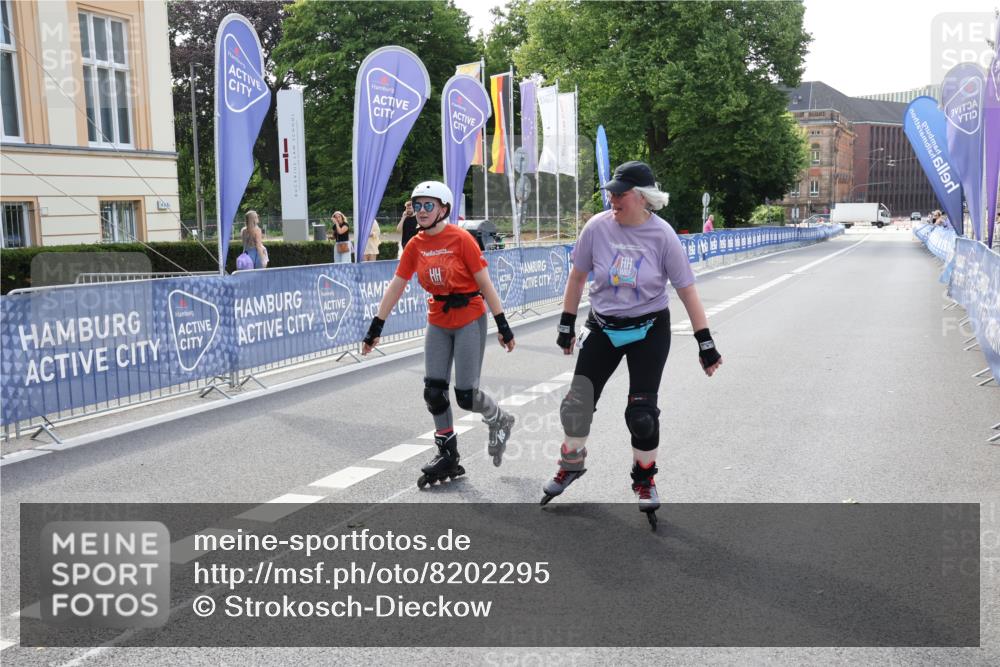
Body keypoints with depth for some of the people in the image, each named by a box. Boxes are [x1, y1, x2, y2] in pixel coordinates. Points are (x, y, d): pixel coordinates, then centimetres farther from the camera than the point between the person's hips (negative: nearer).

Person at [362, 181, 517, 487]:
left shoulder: (460, 239, -14)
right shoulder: (415, 245, 1)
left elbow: (484, 282, -11)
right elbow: (395, 286, 5)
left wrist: (503, 325, -11)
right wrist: (375, 328, 5)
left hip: (469, 320, -5)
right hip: (438, 322, 5)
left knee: (465, 395, -4)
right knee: (434, 391, 2)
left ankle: (499, 421, 29)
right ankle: (447, 457, 18)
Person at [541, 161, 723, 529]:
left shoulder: (662, 235, -15)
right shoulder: (598, 226, -11)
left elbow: (686, 289, -9)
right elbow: (578, 275, 2)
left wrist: (705, 343, -9)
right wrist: (566, 324, 6)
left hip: (649, 331, -2)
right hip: (602, 327, 2)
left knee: (642, 412, -3)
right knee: (578, 402, 3)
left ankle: (644, 479, 23)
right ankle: (571, 465, 30)